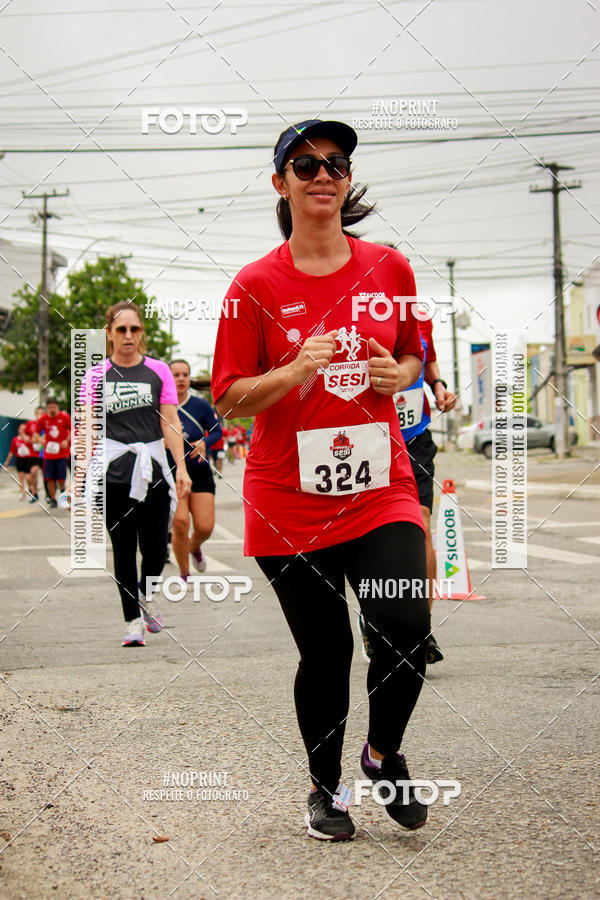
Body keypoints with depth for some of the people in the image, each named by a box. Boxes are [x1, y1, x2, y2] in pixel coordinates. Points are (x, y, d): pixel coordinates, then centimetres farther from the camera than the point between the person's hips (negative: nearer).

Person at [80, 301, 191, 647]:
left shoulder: (159, 370, 6)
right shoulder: (96, 376, 5)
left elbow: (171, 423, 4)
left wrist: (181, 467, -4)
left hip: (153, 468, 0)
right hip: (113, 472, 0)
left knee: (155, 547, -2)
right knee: (123, 549, 2)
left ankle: (146, 594, 29)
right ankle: (133, 618, 13)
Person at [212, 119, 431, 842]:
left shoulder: (388, 268, 5)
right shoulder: (257, 285, -2)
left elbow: (416, 354, 19)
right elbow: (228, 399, -2)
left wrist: (399, 375, -4)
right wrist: (296, 370, -19)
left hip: (379, 487, 2)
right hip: (289, 498, -1)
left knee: (406, 633, -14)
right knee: (325, 653, 5)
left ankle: (383, 753, 18)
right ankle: (325, 786, 31)